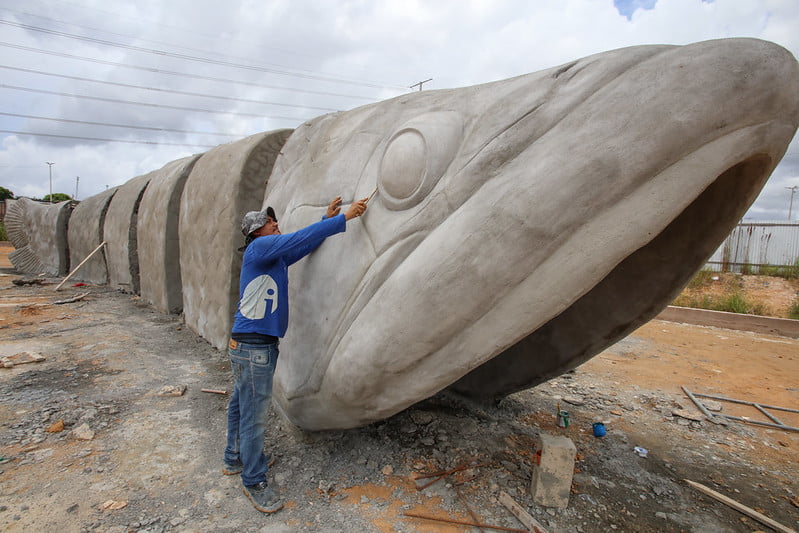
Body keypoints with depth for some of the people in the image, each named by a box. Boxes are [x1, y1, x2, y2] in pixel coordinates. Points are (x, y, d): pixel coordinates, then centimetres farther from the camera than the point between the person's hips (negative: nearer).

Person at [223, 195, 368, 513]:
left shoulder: (274, 256, 15)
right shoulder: (259, 247, -12)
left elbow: (306, 246, 19)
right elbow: (300, 238, -20)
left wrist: (328, 217, 13)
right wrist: (344, 218, -19)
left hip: (259, 343, 10)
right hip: (252, 345, -10)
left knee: (241, 405, 22)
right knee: (254, 414, 1)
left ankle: (234, 459, 40)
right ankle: (253, 481, 16)